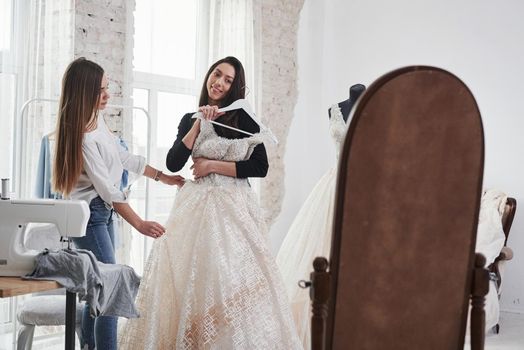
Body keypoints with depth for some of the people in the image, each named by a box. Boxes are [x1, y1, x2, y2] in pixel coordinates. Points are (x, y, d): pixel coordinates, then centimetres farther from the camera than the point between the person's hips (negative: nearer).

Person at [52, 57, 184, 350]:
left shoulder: (98, 120, 7)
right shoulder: (83, 137, -21)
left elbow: (126, 158, 18)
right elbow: (107, 189, -21)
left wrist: (163, 177, 22)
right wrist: (140, 224, -19)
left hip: (104, 212, 9)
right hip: (90, 215, -9)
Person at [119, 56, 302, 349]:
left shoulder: (243, 119, 2)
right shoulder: (190, 119, 12)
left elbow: (260, 167, -6)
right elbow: (173, 163, 0)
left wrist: (212, 165, -8)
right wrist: (199, 124, -6)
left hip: (232, 207, -3)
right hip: (195, 205, 3)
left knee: (229, 277, -6)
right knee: (186, 276, 1)